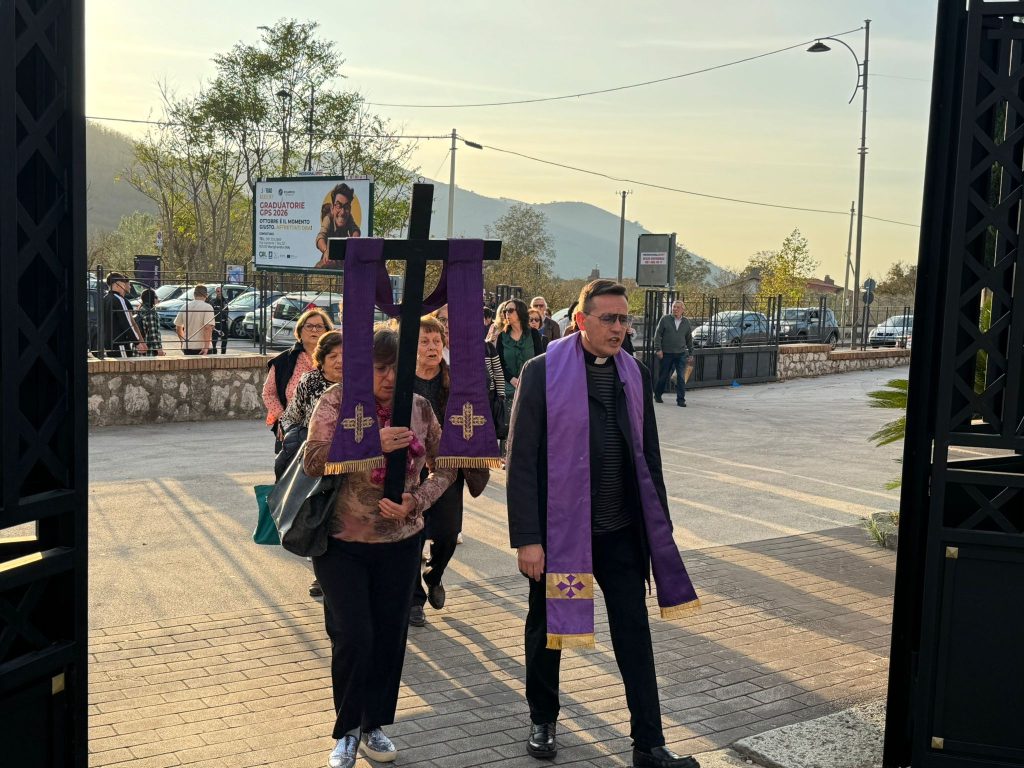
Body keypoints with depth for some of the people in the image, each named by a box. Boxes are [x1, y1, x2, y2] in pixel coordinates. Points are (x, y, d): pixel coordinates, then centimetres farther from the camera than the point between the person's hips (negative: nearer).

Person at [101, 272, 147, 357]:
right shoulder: (119, 300, -14)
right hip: (121, 343, -10)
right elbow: (127, 324, -18)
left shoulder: (104, 300, 15)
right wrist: (138, 342, -13)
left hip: (107, 343, 10)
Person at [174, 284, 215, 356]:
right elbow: (208, 328, -20)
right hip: (202, 347, -5)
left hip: (187, 347, 5)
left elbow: (178, 327, 15)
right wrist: (206, 347, -21)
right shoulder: (207, 307, -10)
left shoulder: (185, 307, 7)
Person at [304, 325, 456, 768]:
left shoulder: (420, 408, -2)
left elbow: (445, 467, 6)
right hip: (341, 543, -3)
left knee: (390, 638, 10)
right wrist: (372, 444, -31)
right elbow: (313, 461, -19)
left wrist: (416, 502, -12)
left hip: (400, 542, 3)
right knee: (353, 639, -3)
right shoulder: (337, 401, -10)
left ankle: (374, 724, 31)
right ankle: (347, 729, 20)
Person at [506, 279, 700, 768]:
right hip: (558, 529, -3)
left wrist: (659, 527, 10)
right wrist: (526, 538, -14)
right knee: (546, 628, 13)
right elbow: (522, 460, -11)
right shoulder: (542, 372, -10)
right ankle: (543, 721, 35)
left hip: (620, 530, 4)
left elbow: (648, 456, 10)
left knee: (634, 633, 6)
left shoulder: (635, 375, 4)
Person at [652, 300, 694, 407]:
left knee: (681, 378, -4)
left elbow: (689, 339, 17)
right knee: (663, 376, 8)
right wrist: (658, 349, -7)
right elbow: (658, 335, 0)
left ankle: (680, 399, 1)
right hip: (666, 354, -2)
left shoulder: (686, 322, 10)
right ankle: (657, 395, 27)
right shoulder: (665, 319, 0)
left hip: (681, 354, 2)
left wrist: (690, 353, 14)